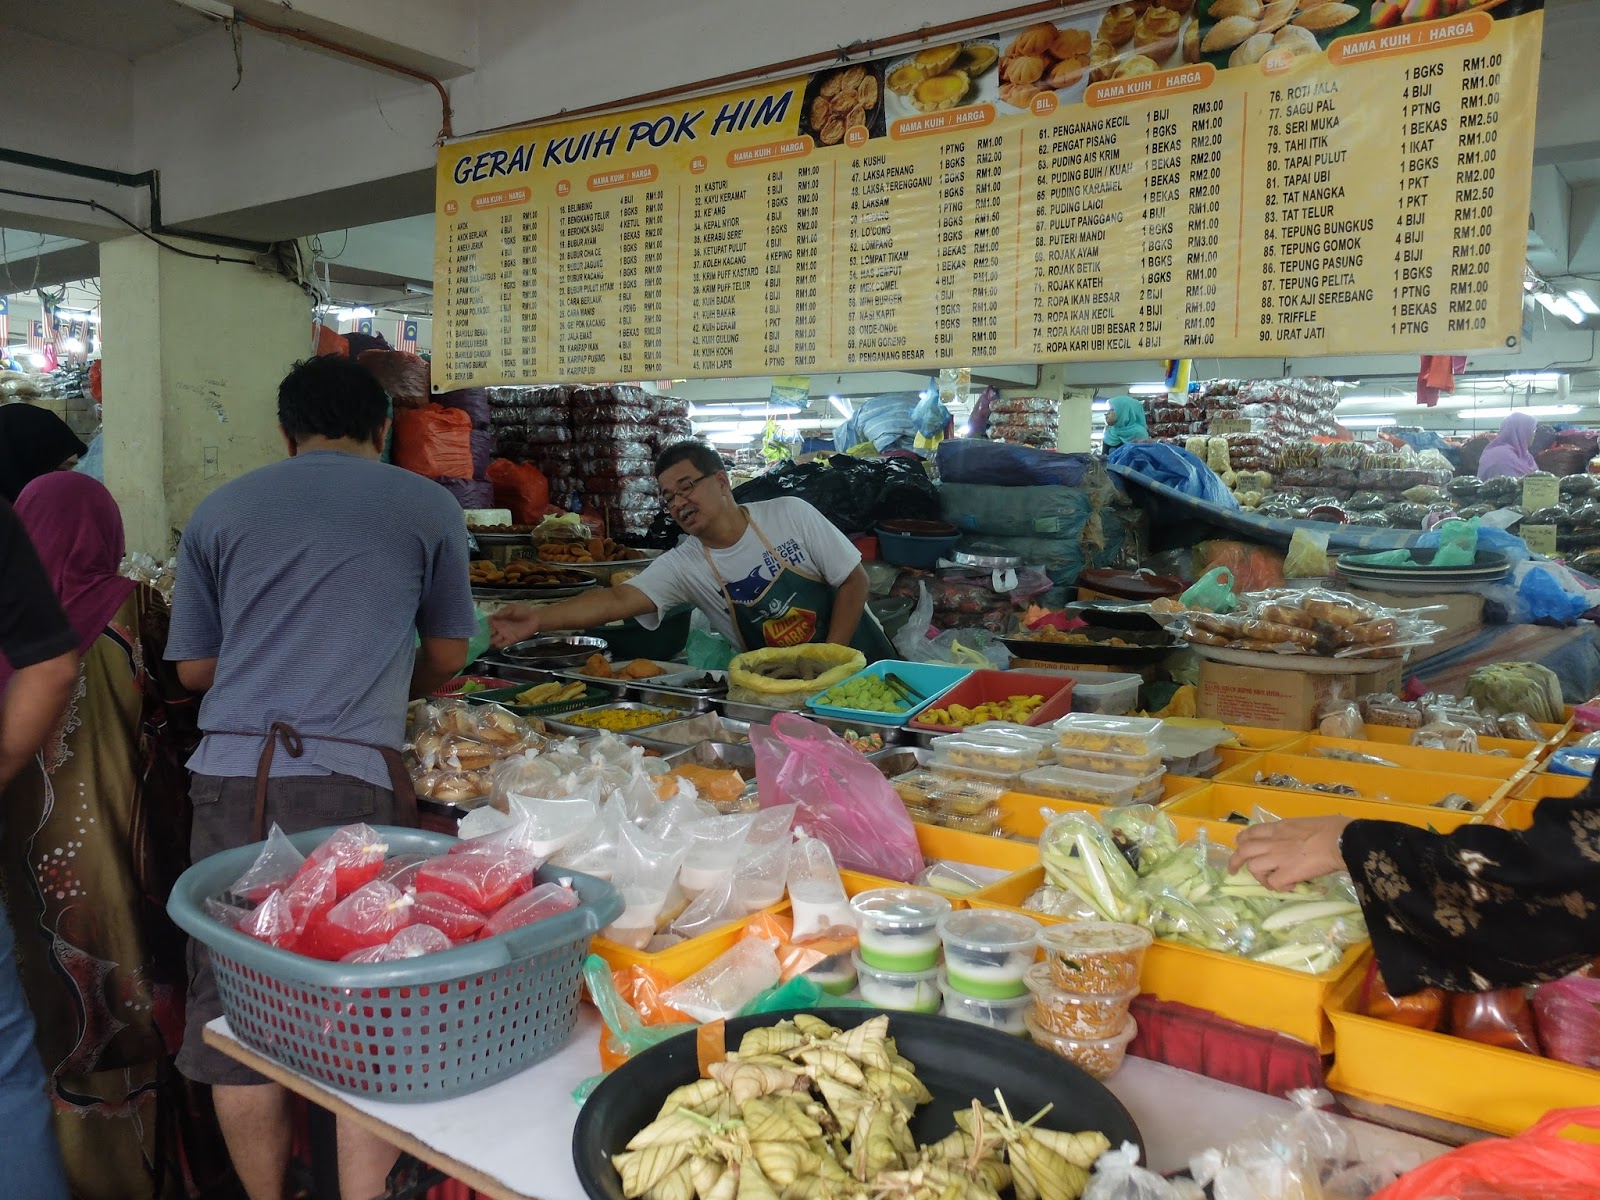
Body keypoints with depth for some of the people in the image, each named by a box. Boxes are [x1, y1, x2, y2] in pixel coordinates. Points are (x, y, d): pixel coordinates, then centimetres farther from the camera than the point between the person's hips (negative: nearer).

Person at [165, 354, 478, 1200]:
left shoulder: (221, 511, 12)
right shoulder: (427, 507, 7)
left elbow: (193, 666, 16)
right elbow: (445, 657, 14)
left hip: (230, 774, 3)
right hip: (352, 780, -2)